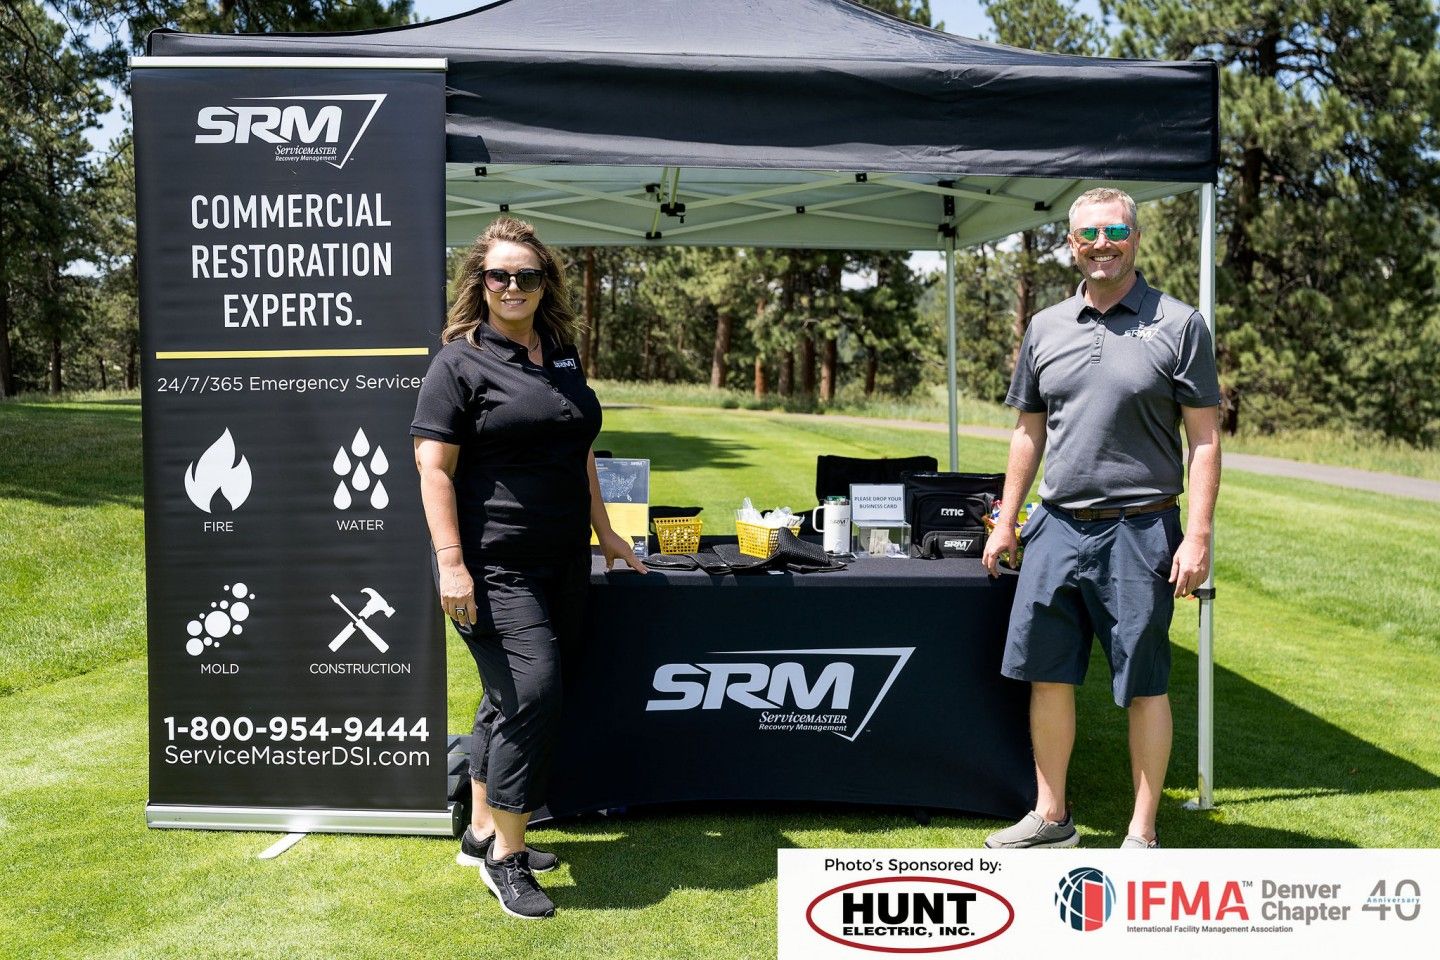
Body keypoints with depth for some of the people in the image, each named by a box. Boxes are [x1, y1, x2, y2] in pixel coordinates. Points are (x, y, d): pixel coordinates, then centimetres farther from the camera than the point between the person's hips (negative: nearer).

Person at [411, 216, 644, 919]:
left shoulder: (562, 356, 14)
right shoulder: (460, 362, -6)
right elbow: (434, 469, -11)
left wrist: (604, 531, 21)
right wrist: (451, 564, -19)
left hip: (562, 563, 7)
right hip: (493, 566, -7)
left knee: (511, 699, 14)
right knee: (531, 692, -14)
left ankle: (481, 833, 29)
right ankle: (506, 856, 1)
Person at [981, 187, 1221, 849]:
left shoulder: (1178, 324, -1)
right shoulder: (1046, 327, 11)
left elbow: (1204, 439, -4)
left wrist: (1198, 535, -12)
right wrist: (1006, 522, 13)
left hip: (1140, 531, -4)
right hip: (1056, 526, 4)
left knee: (1145, 686, 4)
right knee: (1047, 675, 9)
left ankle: (1142, 833, 18)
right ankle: (1050, 817, 25)